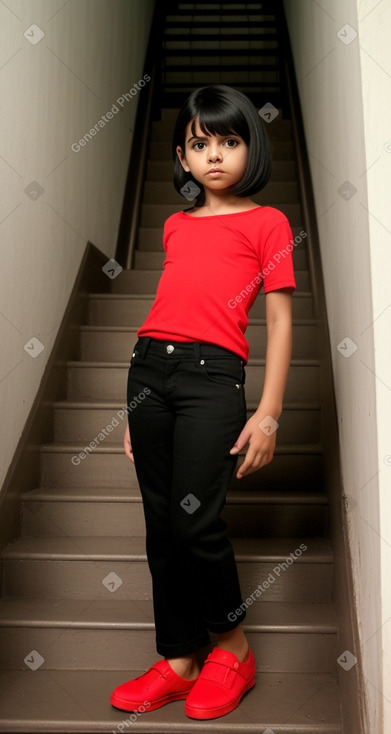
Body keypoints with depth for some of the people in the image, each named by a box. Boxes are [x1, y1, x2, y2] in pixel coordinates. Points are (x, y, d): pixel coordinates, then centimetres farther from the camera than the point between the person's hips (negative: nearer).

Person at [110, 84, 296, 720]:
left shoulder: (267, 222, 8)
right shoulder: (175, 226, 20)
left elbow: (280, 321, 3)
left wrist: (269, 412, -6)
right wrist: (140, 407, 17)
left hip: (213, 373, -5)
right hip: (149, 365, 5)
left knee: (195, 520, -10)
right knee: (161, 523, 6)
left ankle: (232, 646, 18)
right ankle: (178, 660, 22)